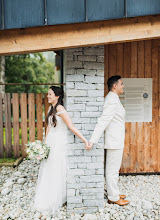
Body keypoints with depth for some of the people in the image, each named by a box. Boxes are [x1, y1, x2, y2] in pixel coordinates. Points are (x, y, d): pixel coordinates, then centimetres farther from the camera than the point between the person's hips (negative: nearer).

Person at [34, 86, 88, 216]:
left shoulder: (60, 109, -18)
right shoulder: (51, 109, 10)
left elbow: (72, 127, -21)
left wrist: (84, 140, -26)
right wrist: (45, 143, 10)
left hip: (59, 143, -9)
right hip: (51, 142, 9)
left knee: (56, 171, 3)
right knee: (47, 170, 16)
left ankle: (55, 202, 20)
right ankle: (47, 198, 33)